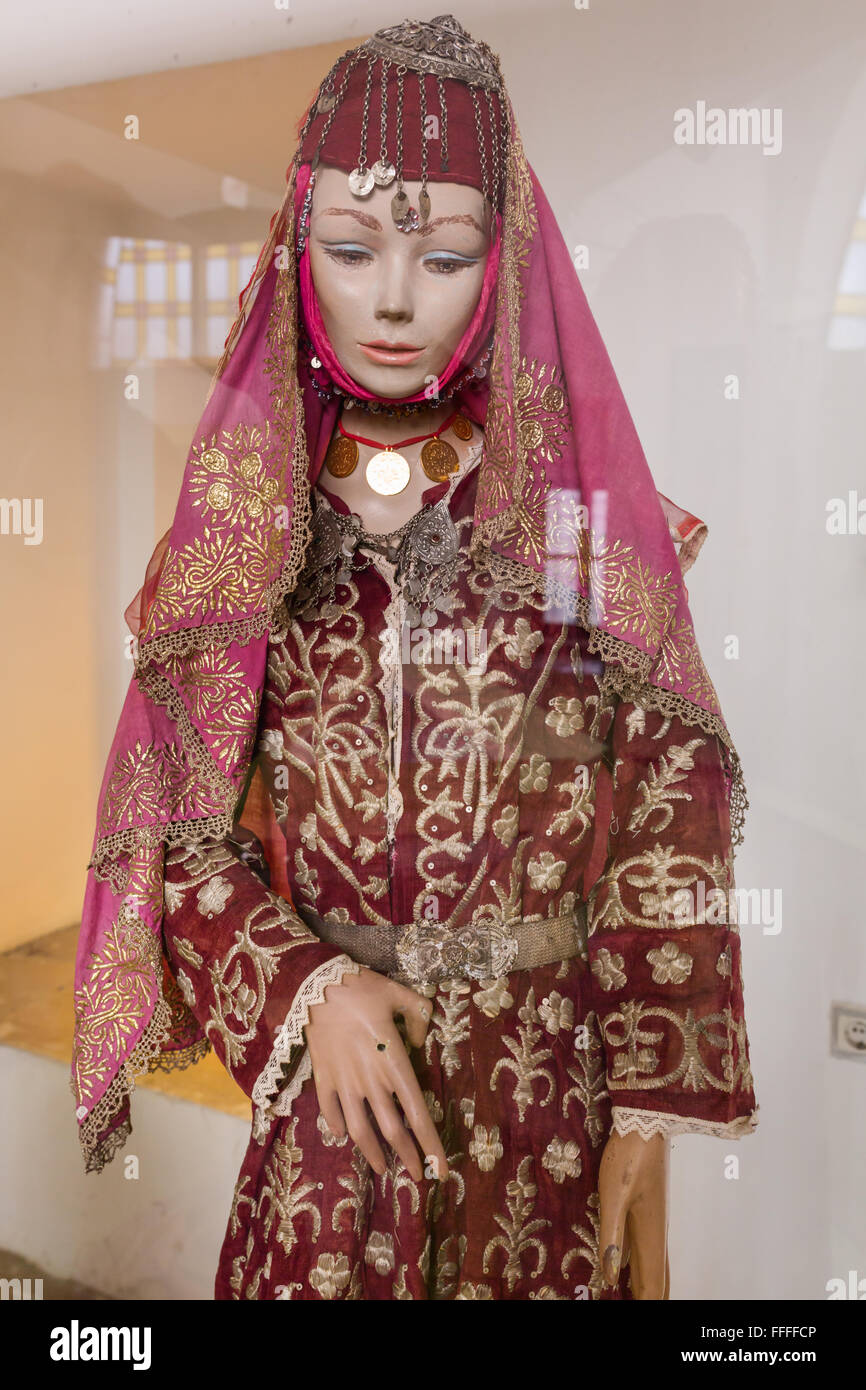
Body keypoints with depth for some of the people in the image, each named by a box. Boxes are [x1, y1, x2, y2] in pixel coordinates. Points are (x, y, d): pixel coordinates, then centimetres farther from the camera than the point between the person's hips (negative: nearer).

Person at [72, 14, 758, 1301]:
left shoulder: (584, 504, -6)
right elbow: (176, 824, -1)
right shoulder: (243, 520, -3)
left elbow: (667, 810, -7)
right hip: (324, 1059, 1)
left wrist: (652, 1114, -8)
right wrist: (308, 992, -16)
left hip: (551, 1081, 0)